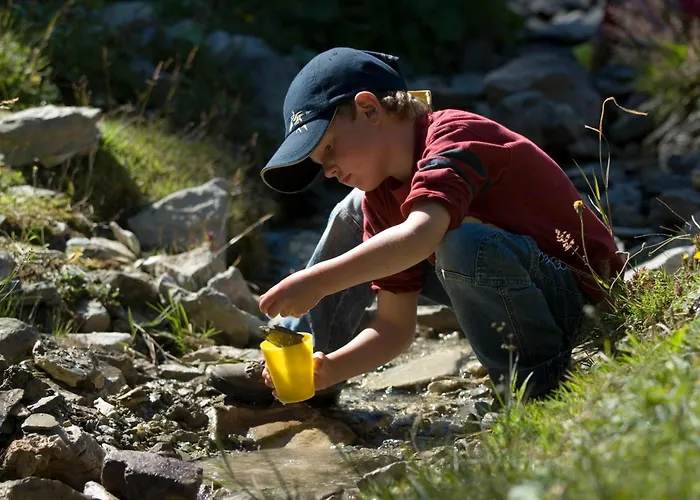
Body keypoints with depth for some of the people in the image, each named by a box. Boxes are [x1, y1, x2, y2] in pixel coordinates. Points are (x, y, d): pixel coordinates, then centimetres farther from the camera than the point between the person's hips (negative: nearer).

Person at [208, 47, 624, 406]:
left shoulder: (456, 137, -23)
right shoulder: (381, 198, 2)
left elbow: (418, 237, -43)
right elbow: (394, 327, -2)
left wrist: (318, 281, -43)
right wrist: (330, 368, -18)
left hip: (580, 299, -9)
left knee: (462, 242, -39)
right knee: (356, 217, 10)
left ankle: (538, 380, -16)